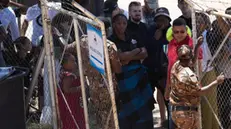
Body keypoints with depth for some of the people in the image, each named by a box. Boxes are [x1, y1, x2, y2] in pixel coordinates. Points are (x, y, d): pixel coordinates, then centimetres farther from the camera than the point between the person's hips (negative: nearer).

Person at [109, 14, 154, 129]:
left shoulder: (132, 38, 12)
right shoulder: (111, 41, -6)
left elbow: (144, 54, 5)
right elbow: (121, 56, -19)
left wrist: (129, 57, -11)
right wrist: (137, 50, -4)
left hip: (139, 77, 6)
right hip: (124, 80, -5)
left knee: (143, 109, 5)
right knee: (127, 111, -3)